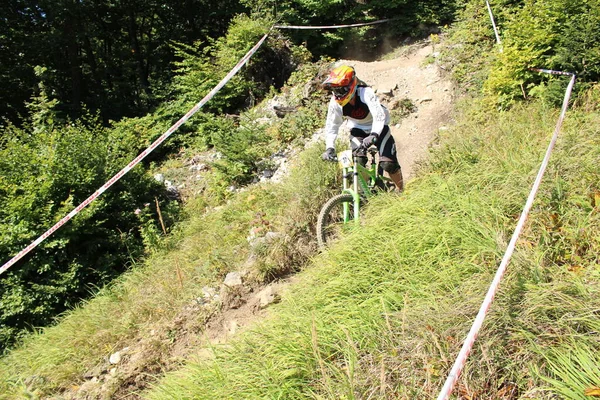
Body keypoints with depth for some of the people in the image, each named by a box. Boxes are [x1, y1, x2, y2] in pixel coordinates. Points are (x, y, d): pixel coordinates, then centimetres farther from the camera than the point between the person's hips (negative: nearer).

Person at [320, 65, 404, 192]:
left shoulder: (366, 93, -35)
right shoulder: (335, 102, -22)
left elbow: (379, 115, -46)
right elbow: (331, 125, -17)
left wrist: (373, 135, -63)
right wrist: (329, 147, -31)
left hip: (378, 127, -3)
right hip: (357, 129, 4)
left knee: (388, 163, -14)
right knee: (358, 163, -16)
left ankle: (401, 190, 13)